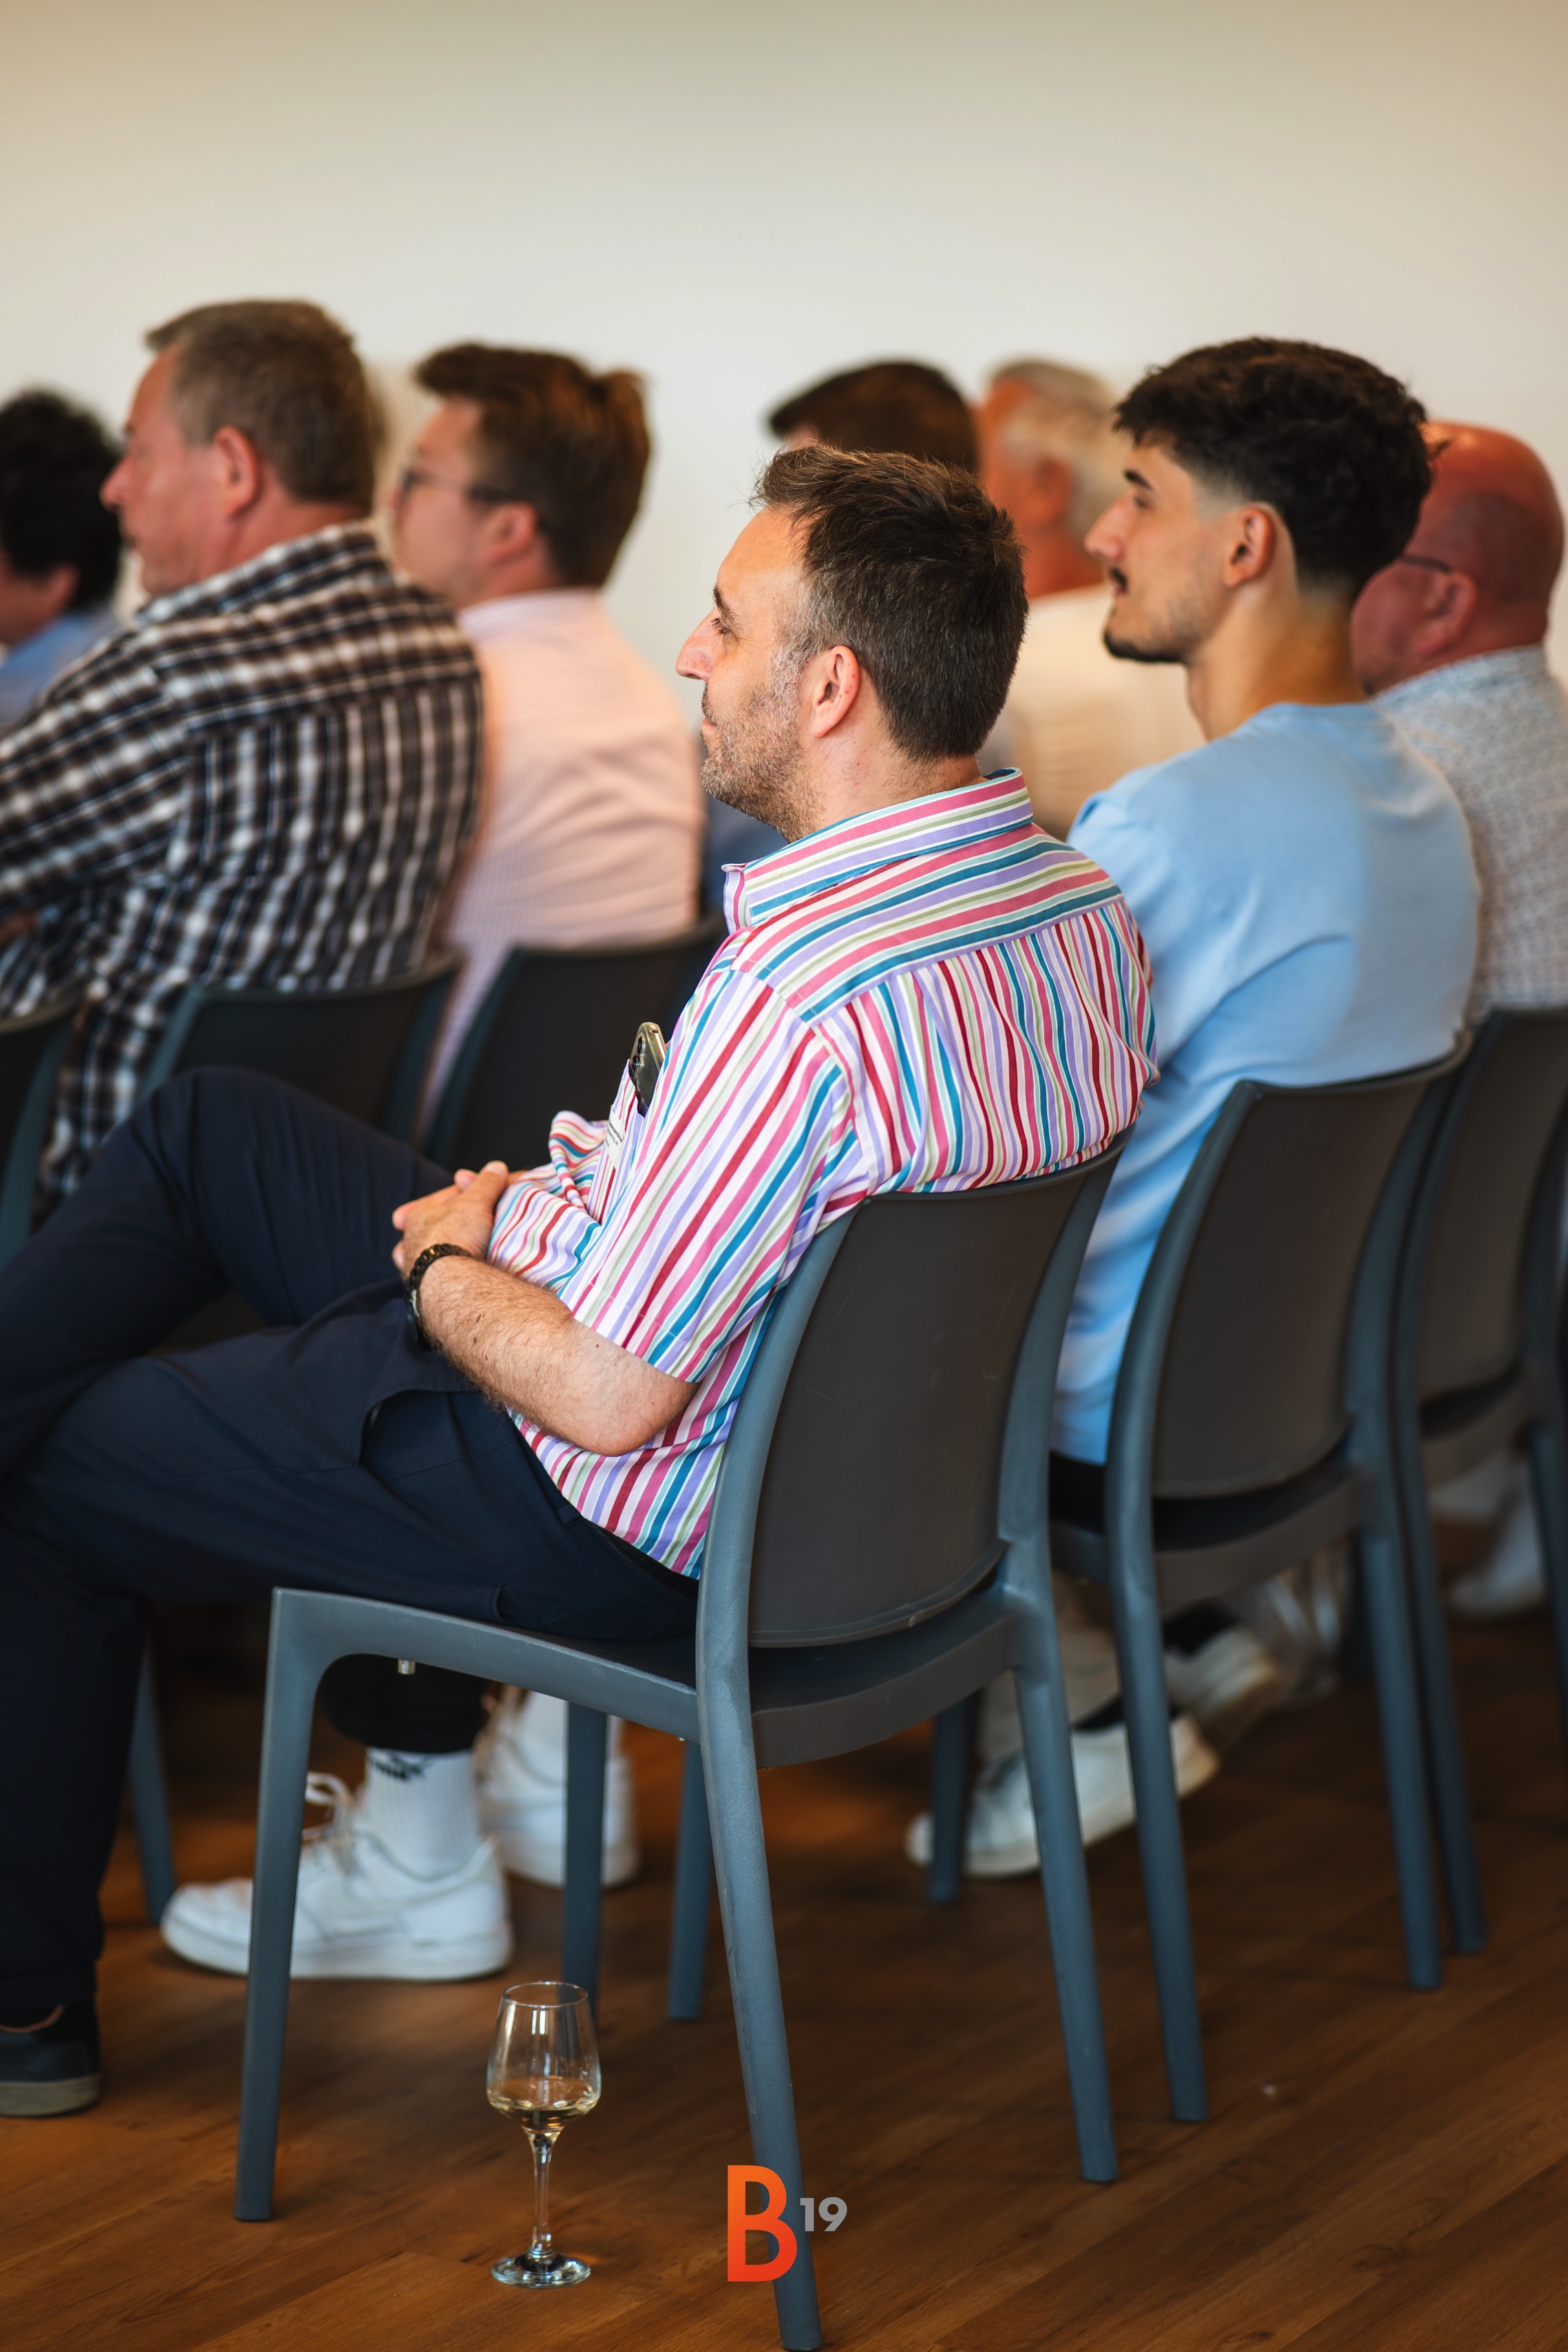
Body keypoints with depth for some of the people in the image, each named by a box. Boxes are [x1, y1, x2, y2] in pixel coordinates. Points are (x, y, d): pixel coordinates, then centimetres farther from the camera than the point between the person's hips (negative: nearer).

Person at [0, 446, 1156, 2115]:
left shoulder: (807, 997, -35)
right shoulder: (1081, 905, -5)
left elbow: (603, 1394, -29)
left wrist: (441, 1272, -9)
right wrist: (535, 1206, 5)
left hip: (614, 1513, -9)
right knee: (212, 1124, 22)